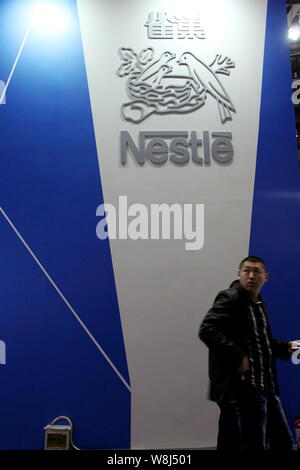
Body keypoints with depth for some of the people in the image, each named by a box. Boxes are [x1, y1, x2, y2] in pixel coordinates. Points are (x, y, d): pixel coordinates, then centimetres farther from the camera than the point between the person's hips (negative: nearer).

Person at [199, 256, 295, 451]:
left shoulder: (259, 303, 14)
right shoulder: (230, 298, -12)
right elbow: (207, 330, -25)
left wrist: (284, 347, 10)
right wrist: (238, 357, -25)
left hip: (267, 388, 9)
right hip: (244, 390, -9)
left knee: (284, 442, 19)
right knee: (255, 445, -1)